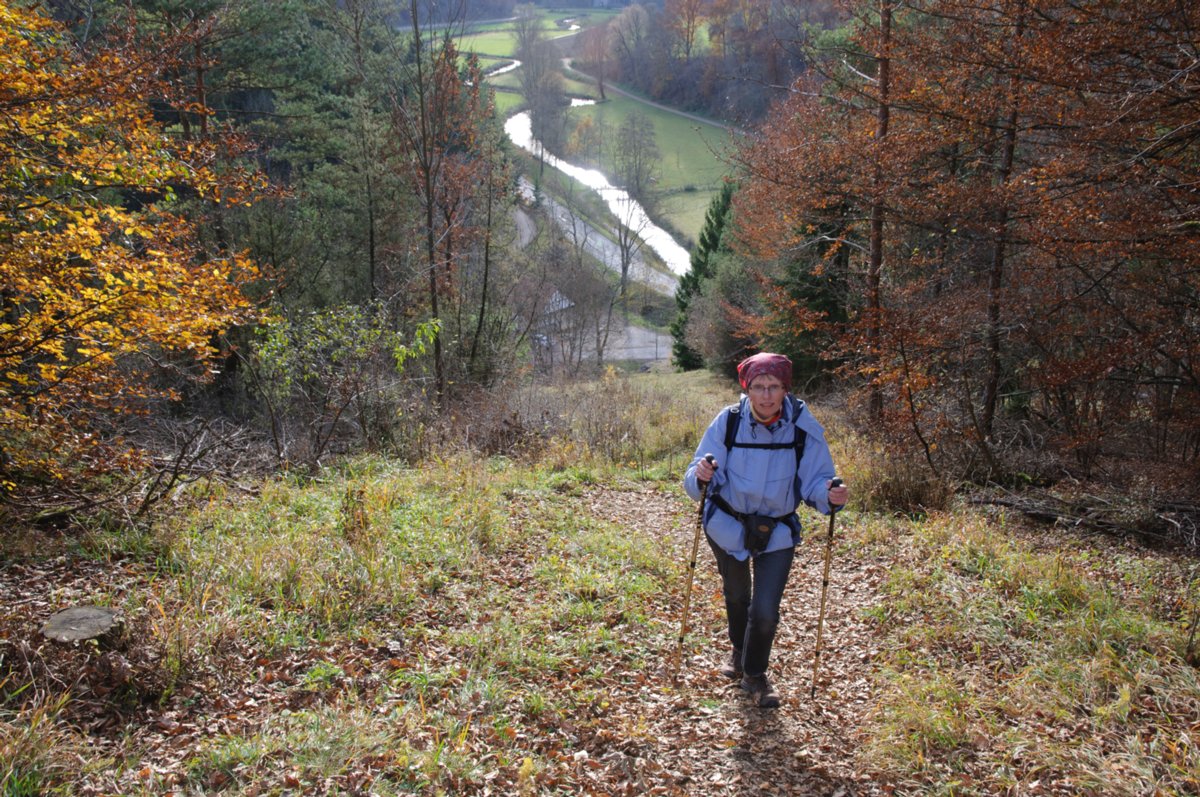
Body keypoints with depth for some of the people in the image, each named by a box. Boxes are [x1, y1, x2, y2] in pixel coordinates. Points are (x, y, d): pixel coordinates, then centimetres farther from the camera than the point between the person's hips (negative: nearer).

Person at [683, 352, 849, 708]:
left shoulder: (804, 428, -19)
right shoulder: (727, 422, -19)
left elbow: (815, 482, -13)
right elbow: (696, 484, -18)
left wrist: (829, 494, -35)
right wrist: (701, 476, -41)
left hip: (777, 532, -1)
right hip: (727, 525, 1)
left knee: (765, 612, -8)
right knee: (736, 596, 23)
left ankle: (755, 675, 23)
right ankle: (738, 651, 55)